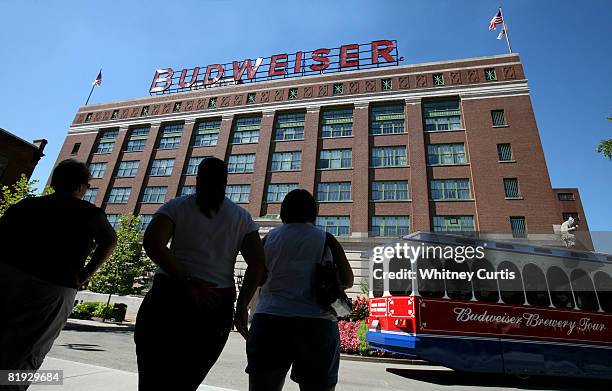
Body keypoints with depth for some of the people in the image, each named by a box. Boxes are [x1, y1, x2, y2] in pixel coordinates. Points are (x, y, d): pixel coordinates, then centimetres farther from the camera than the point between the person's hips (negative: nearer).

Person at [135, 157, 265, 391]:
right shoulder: (242, 217, 7)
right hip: (218, 308, 2)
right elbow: (257, 264, -1)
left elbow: (152, 243, -14)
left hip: (170, 298, -2)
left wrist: (187, 283, -14)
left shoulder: (177, 206, 3)